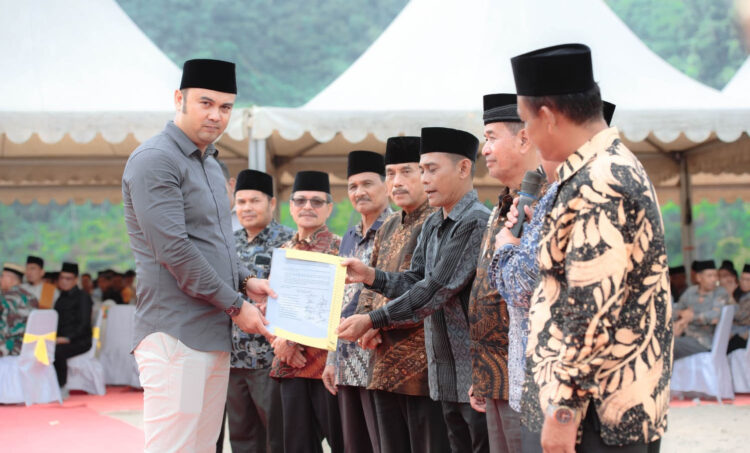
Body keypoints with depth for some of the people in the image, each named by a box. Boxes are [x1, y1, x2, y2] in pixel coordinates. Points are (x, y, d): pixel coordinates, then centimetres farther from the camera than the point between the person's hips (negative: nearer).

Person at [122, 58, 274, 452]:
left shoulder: (210, 163, 20)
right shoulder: (155, 160, -10)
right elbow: (173, 250, -17)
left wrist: (245, 280, 8)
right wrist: (235, 305, -12)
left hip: (214, 332, 9)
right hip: (176, 334, -9)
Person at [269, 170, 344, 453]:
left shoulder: (338, 248, -4)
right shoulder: (285, 251, 14)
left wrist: (293, 338, -16)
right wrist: (281, 341, -3)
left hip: (327, 362, -6)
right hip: (291, 363, 6)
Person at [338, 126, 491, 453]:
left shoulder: (477, 222, -16)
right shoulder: (432, 225, 13)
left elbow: (438, 289, -20)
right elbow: (415, 280, 13)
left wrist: (373, 320, -17)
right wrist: (370, 276, -4)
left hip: (476, 368, -9)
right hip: (445, 370, 9)